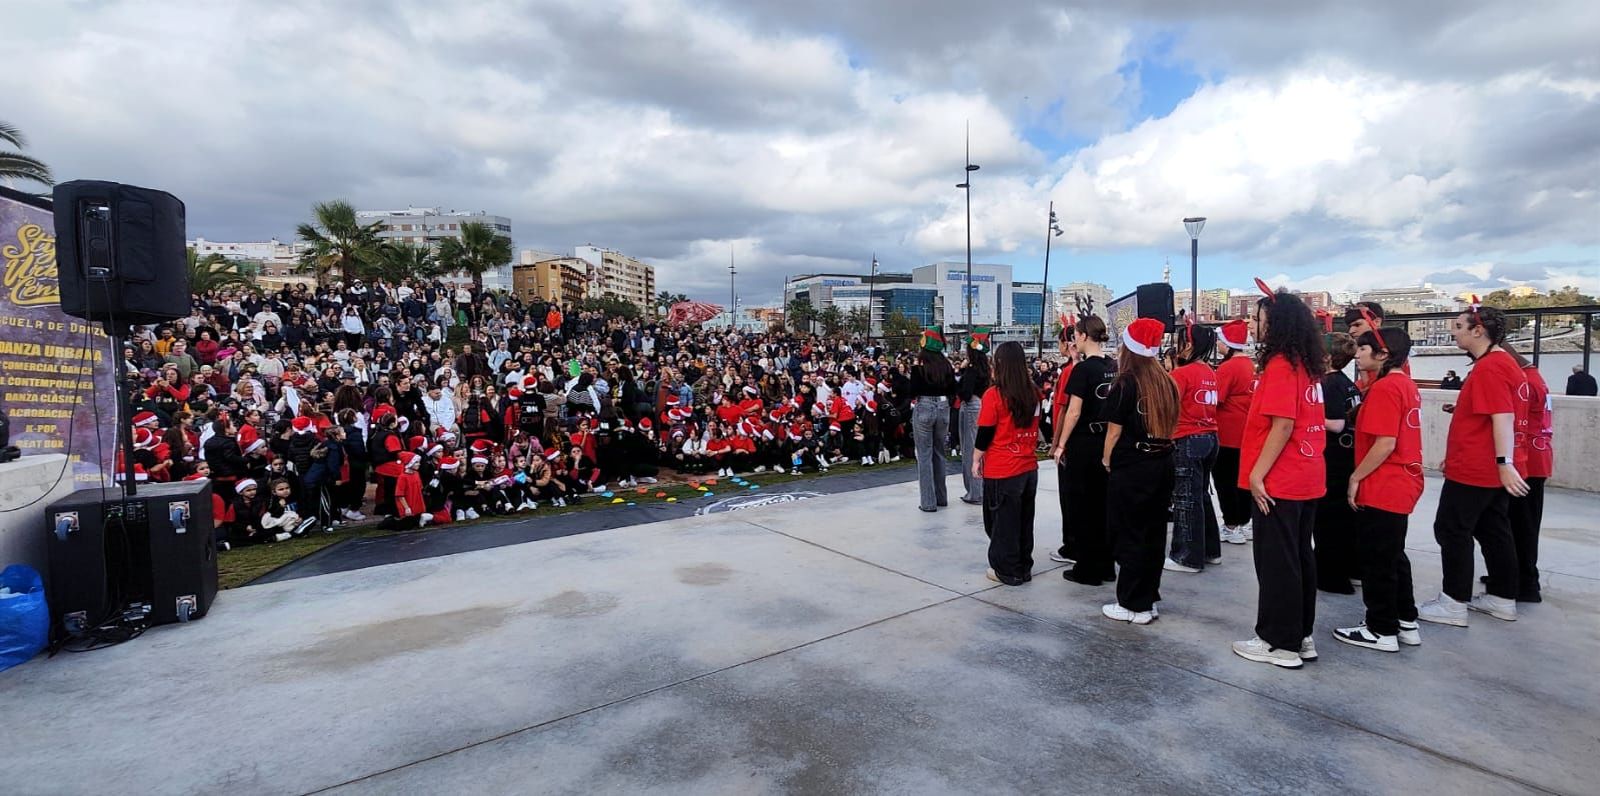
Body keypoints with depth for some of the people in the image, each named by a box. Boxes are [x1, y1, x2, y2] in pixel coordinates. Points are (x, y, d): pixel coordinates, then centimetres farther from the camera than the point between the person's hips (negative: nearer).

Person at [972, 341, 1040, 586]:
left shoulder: (994, 394, -15)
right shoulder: (1033, 393, 0)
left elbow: (985, 432, -11)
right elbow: (1035, 427, 10)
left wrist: (976, 460, 1)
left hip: (1001, 470, -5)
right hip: (1029, 467, 5)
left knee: (1003, 523, 8)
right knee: (1024, 521, 16)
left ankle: (1007, 572, 16)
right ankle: (1024, 568, 27)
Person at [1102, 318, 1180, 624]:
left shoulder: (1126, 382, -12)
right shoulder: (1166, 382, 6)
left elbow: (1114, 430, -10)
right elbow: (1171, 425, 12)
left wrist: (1107, 460, 3)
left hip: (1131, 468, -7)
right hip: (1161, 464, 7)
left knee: (1129, 536, 1)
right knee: (1154, 533, 13)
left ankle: (1133, 605, 7)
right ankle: (1149, 597, 23)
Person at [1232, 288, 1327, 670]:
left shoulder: (1280, 365, -15)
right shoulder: (1308, 365, 11)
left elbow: (1282, 426, -21)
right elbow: (1299, 421, 14)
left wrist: (1256, 474, -17)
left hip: (1278, 482, -9)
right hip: (1307, 479, 9)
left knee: (1276, 563, 1)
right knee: (1299, 557, 16)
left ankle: (1280, 643, 10)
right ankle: (1301, 636, 26)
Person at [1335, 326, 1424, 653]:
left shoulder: (1384, 388, -18)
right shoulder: (1405, 384, 11)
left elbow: (1385, 444, -22)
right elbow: (1400, 439, 16)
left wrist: (1356, 477, -13)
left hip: (1381, 489, -10)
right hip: (1402, 485, 10)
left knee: (1376, 559, 1)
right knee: (1393, 555, 19)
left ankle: (1381, 631, 12)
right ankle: (1405, 622, 29)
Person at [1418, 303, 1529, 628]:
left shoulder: (1489, 368, -18)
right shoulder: (1504, 363, 14)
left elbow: (1503, 418, -25)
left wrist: (1505, 463, -28)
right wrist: (1461, 410, 16)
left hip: (1472, 470, -10)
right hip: (1493, 470, 10)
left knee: (1453, 531, -3)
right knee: (1493, 531, 16)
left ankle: (1454, 603, 2)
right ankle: (1503, 599, 25)